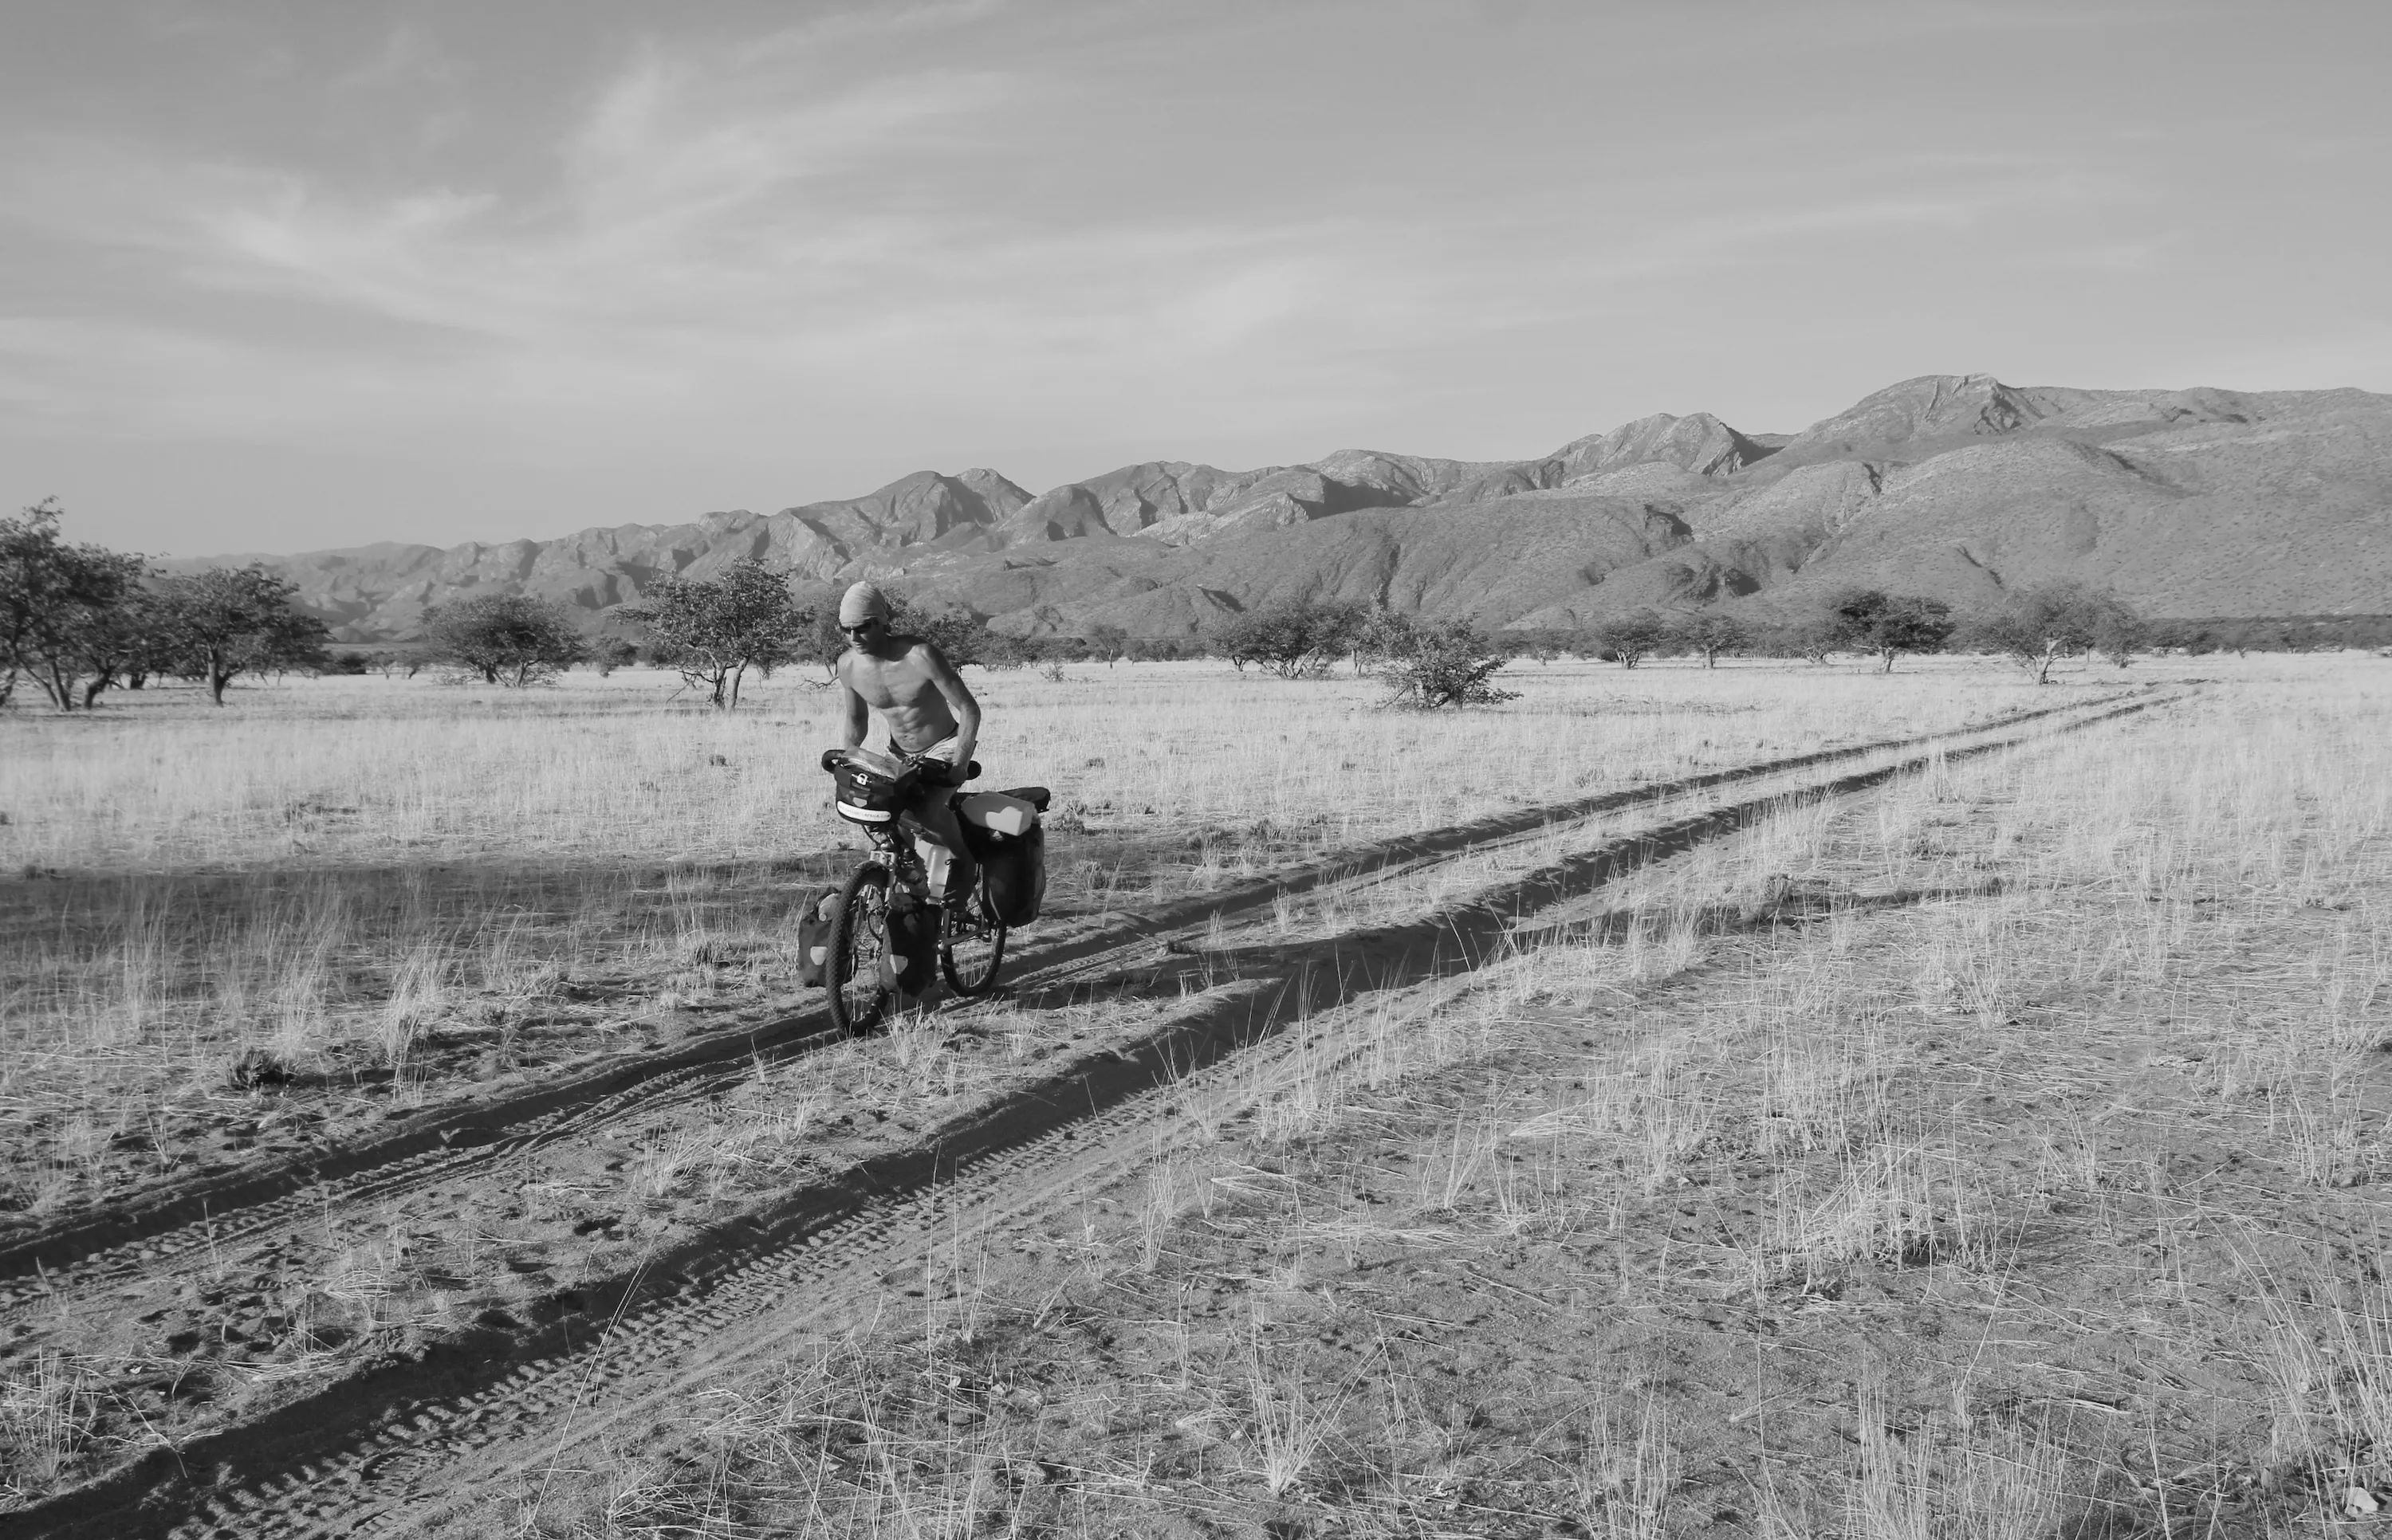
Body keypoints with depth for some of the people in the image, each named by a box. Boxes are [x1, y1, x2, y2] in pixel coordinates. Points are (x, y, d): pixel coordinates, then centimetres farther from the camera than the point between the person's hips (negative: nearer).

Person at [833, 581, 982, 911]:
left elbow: (969, 709, -23)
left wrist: (958, 766, -28)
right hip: (900, 751, 6)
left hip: (945, 747, -6)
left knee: (928, 809, -30)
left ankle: (962, 862, -3)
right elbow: (857, 720, 9)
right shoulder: (848, 665, -11)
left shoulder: (920, 656, -27)